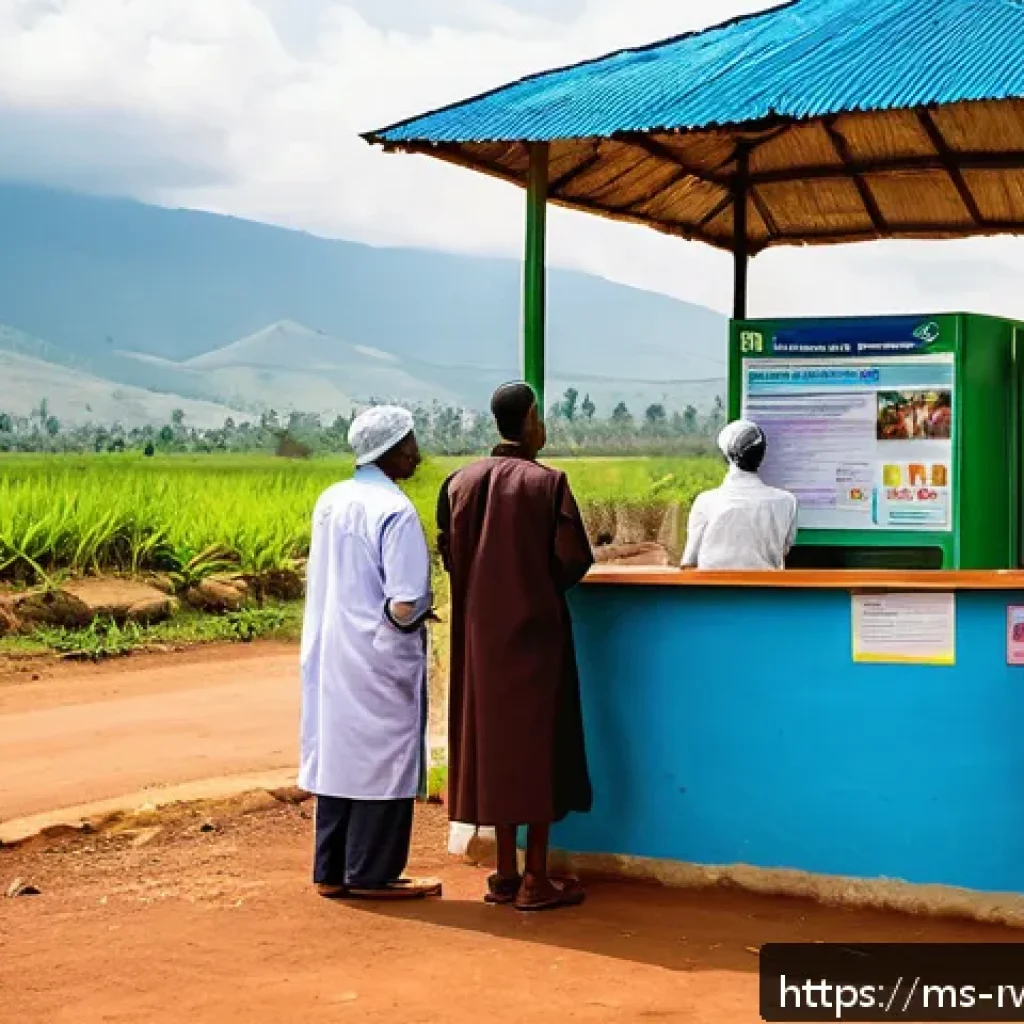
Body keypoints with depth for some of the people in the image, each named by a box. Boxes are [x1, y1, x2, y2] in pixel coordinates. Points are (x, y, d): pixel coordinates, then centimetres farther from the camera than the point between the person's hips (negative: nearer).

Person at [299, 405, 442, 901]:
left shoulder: (329, 501, 5)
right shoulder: (395, 512, -18)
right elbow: (404, 606, -23)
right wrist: (421, 610, -1)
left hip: (329, 654, 7)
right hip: (380, 658, -7)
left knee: (337, 754, 13)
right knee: (382, 759, 4)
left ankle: (331, 871, 21)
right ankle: (371, 874, 11)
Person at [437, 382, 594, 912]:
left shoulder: (460, 483, 1)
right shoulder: (547, 483, -12)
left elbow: (449, 557, 5)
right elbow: (572, 561, -12)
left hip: (481, 633, 5)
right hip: (535, 629, -4)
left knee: (494, 739, 11)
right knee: (538, 741, 2)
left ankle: (505, 873, 16)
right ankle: (536, 879, 4)